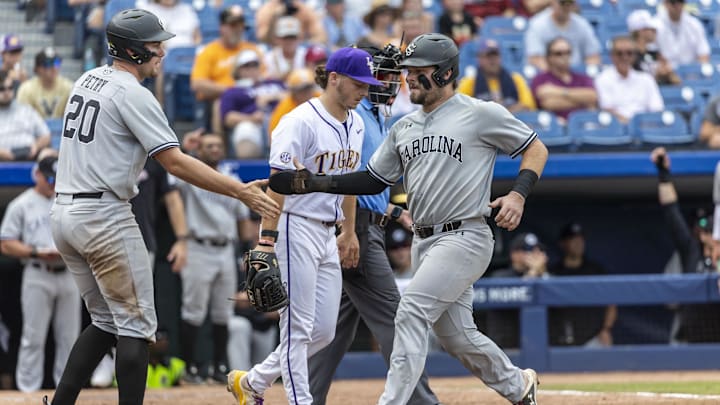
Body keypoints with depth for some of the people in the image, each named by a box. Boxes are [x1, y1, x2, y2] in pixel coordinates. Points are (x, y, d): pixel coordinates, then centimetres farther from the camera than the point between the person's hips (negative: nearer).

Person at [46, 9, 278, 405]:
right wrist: (241, 191, -19)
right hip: (104, 216, -9)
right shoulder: (133, 94, -13)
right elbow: (176, 163, -19)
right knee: (135, 323, -2)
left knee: (106, 321, 16)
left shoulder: (87, 80, 12)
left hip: (63, 214, 9)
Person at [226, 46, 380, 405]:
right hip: (295, 228, -9)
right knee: (299, 328, -6)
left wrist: (349, 233, 25)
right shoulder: (302, 122, -15)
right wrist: (267, 239, -26)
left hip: (327, 235, 9)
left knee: (323, 332, 8)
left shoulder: (355, 124, 11)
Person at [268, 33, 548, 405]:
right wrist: (315, 183, 4)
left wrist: (518, 194, -17)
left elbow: (536, 149, -1)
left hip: (464, 238, -7)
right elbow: (374, 180, 16)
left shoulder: (482, 115, -6)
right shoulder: (405, 127, 14)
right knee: (455, 334, 13)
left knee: (412, 311, -21)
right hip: (424, 242, 7)